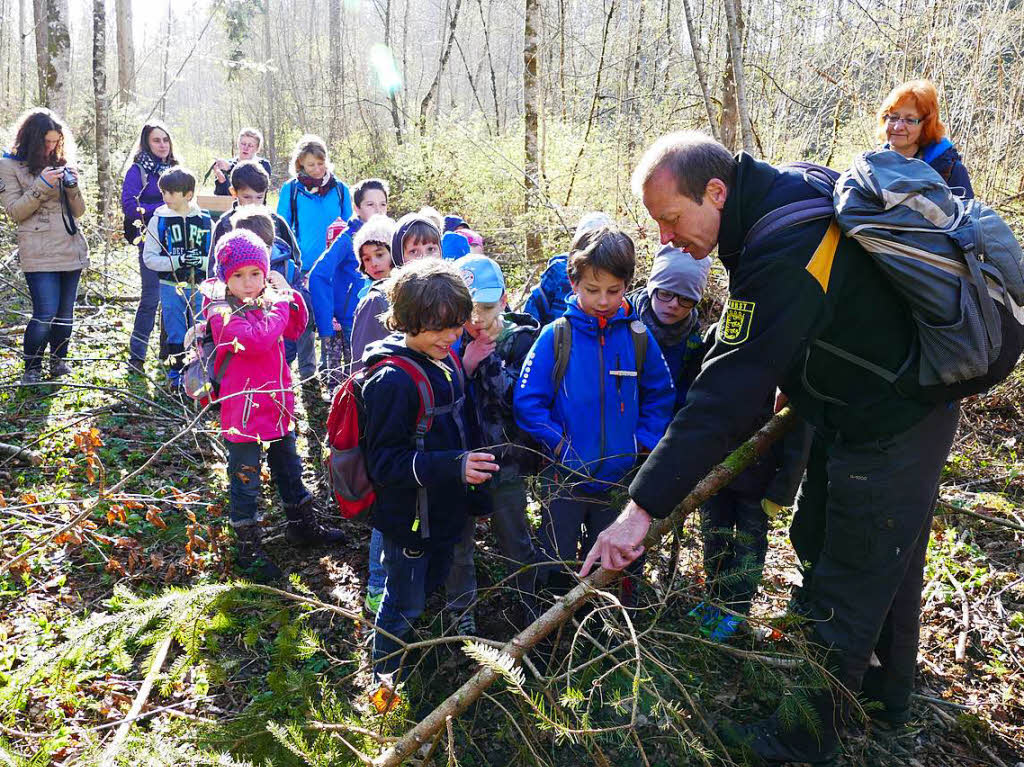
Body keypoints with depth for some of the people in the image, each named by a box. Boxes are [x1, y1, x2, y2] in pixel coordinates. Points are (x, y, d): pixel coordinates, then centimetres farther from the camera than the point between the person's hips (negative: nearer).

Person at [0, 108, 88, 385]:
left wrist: (72, 186, -5)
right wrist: (41, 186, -15)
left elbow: (79, 211, 14)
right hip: (39, 255, -5)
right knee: (46, 313, -11)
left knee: (66, 312, 8)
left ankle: (58, 362, 23)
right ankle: (32, 367, 7)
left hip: (72, 250, 5)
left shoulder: (61, 163, 16)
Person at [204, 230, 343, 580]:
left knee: (289, 469, 23)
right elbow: (257, 341, -33)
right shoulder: (223, 314, -18)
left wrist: (288, 293, 0)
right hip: (244, 411, -8)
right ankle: (249, 548, 21)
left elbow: (296, 328, 16)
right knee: (246, 480, 6)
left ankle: (302, 526, 42)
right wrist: (278, 306, -20)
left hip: (279, 404, 8)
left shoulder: (265, 303, 5)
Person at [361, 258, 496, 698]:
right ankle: (387, 675, 37)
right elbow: (383, 462, -27)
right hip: (408, 520, -8)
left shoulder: (447, 361, 0)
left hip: (446, 512, 8)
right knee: (405, 604, 12)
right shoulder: (391, 381, -26)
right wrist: (452, 466, -37)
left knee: (434, 591, 26)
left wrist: (474, 492, 18)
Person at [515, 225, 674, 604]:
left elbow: (660, 395, 6)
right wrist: (558, 442, -15)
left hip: (621, 480, 2)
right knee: (557, 568, 14)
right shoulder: (556, 336, -8)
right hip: (566, 478, -1)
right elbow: (528, 402, -7)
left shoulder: (638, 336, -3)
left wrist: (644, 443, -4)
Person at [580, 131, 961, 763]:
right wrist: (795, 379, 16)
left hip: (886, 437, -10)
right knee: (892, 566, 27)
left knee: (847, 595, 5)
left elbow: (729, 391, -37)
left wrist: (645, 506, -37)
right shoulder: (791, 190, -1)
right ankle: (892, 687, 49)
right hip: (915, 408, 10)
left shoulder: (784, 253, -32)